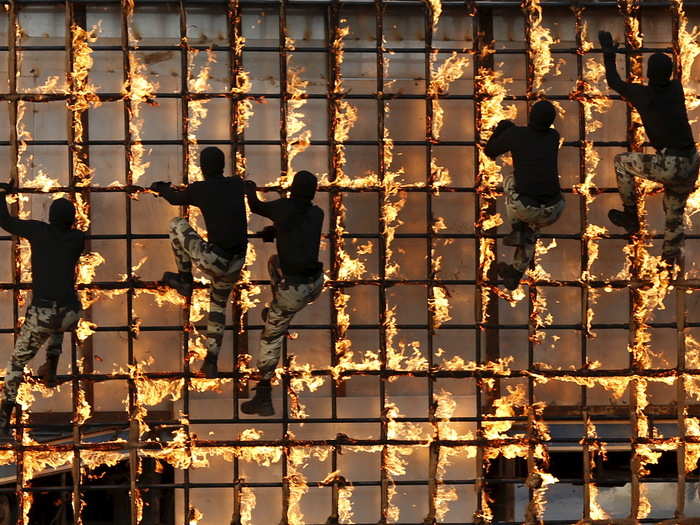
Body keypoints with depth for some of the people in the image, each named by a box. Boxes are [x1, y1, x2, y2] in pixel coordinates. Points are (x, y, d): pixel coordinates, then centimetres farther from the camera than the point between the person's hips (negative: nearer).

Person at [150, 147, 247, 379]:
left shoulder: (198, 189, -3)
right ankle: (212, 361, 23)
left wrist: (162, 188, 43)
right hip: (235, 265, 5)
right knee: (218, 304, 31)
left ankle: (185, 279, 26)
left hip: (211, 261, -5)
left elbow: (175, 199, 20)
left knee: (176, 224, 18)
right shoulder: (237, 184, 8)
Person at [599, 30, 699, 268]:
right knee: (675, 212, 23)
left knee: (622, 161, 17)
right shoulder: (676, 89, 5)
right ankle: (670, 260, 28)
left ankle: (631, 217, 21)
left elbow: (614, 82, 11)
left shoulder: (642, 95, -7)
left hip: (669, 165, -6)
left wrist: (609, 53, 24)